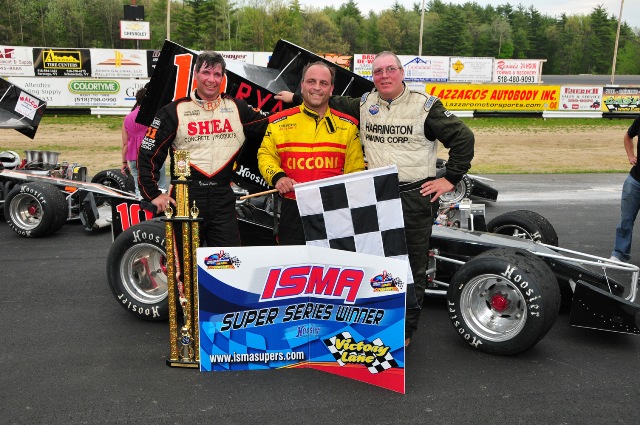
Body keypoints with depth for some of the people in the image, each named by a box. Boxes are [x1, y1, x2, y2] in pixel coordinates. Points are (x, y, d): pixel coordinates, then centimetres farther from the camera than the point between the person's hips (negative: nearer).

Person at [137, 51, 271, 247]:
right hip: (185, 198, -1)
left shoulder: (237, 108, 9)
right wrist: (153, 194, -3)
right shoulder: (174, 111, 2)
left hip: (223, 200, 2)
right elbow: (147, 155, 2)